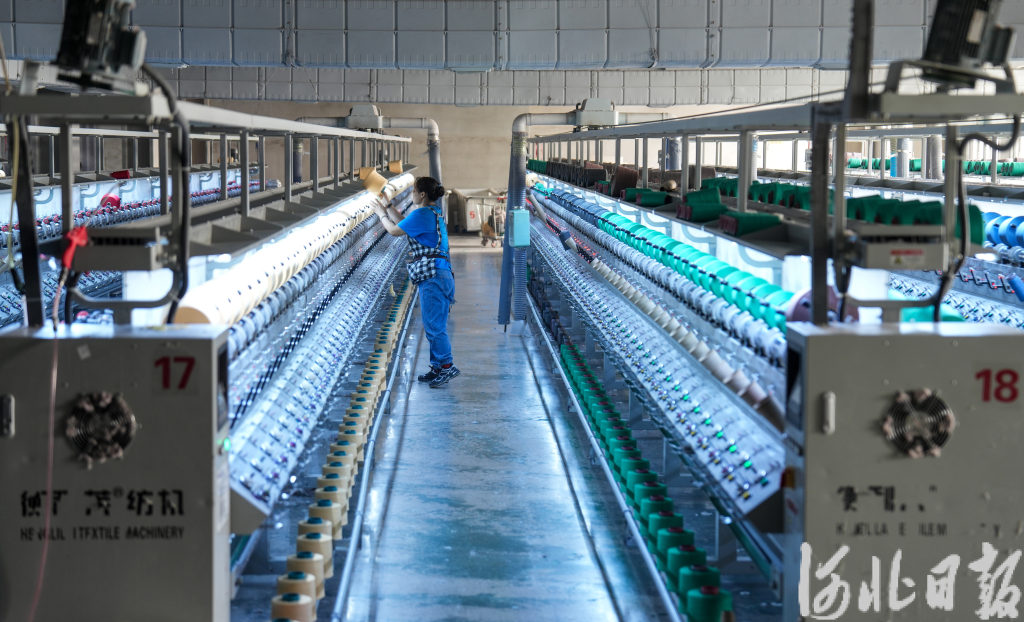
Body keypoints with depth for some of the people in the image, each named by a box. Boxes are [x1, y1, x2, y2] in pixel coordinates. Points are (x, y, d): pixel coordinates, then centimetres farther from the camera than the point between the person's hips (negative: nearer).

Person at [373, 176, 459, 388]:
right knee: (433, 325, 14)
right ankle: (438, 368, 18)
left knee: (434, 325, -8)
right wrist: (387, 206, 31)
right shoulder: (434, 212, 17)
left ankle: (446, 366, -5)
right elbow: (404, 223, 29)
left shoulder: (422, 215, -14)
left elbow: (394, 230, -5)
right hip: (436, 275, 11)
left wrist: (382, 214, 11)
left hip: (433, 276, -11)